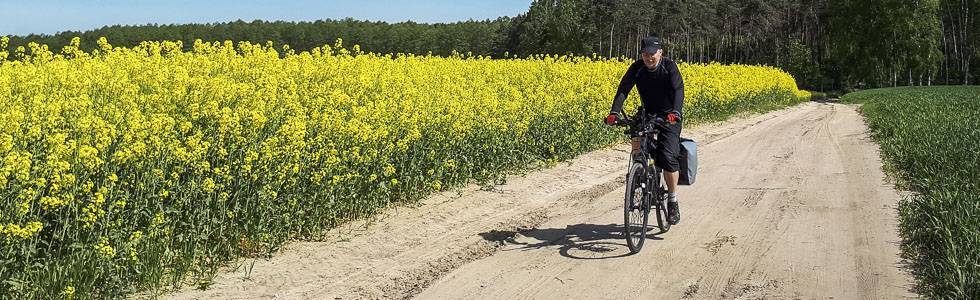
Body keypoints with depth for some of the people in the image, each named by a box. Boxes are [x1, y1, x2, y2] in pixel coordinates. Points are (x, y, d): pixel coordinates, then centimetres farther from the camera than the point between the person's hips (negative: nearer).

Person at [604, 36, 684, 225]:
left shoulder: (670, 67, -16)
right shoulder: (637, 68, -9)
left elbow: (678, 90, -28)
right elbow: (623, 89, -18)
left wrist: (676, 112, -47)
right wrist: (614, 112, -35)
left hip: (669, 116, -3)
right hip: (648, 113, 3)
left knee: (668, 157, -17)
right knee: (637, 142, -24)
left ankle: (673, 200, -3)